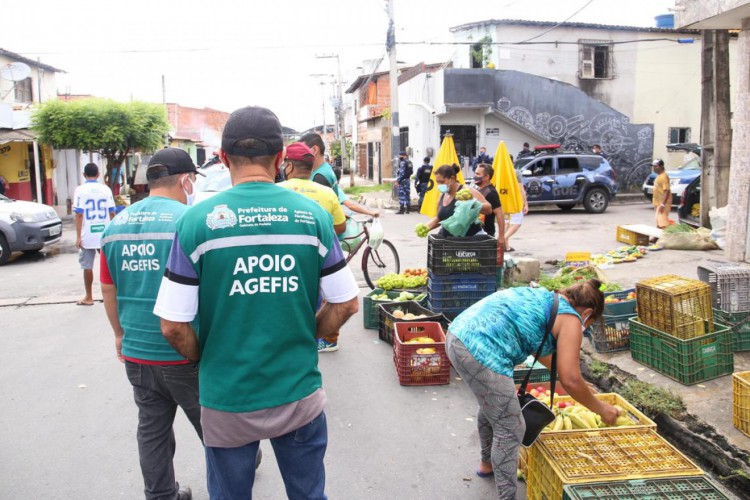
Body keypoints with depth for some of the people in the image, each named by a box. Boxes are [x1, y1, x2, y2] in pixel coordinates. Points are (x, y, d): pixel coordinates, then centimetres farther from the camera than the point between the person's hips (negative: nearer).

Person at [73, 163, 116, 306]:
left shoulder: (80, 190, -5)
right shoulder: (105, 189, 3)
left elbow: (79, 214, -10)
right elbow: (112, 213, 3)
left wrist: (78, 236, -7)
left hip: (88, 235, -2)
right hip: (105, 234, 2)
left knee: (87, 266, 6)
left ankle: (89, 297, 14)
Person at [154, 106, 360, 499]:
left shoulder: (197, 221, -12)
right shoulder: (313, 215, -8)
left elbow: (173, 326, -11)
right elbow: (346, 304, -2)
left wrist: (205, 360, 8)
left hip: (227, 400, -1)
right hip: (299, 393, 1)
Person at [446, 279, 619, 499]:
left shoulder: (544, 298, 25)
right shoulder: (570, 319, 1)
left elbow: (539, 346, 42)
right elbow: (570, 381, -3)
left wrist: (562, 370, 52)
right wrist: (601, 409, 12)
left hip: (457, 335, 10)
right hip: (481, 352, -10)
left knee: (491, 406, 33)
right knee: (510, 429, 5)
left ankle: (487, 463, 54)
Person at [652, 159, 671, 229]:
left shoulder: (664, 176, -15)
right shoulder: (659, 176, 15)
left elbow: (667, 191, -22)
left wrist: (663, 204, -27)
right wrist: (654, 201, 22)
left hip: (663, 204, -10)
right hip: (658, 203, 10)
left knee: (663, 223, -14)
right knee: (659, 223, 13)